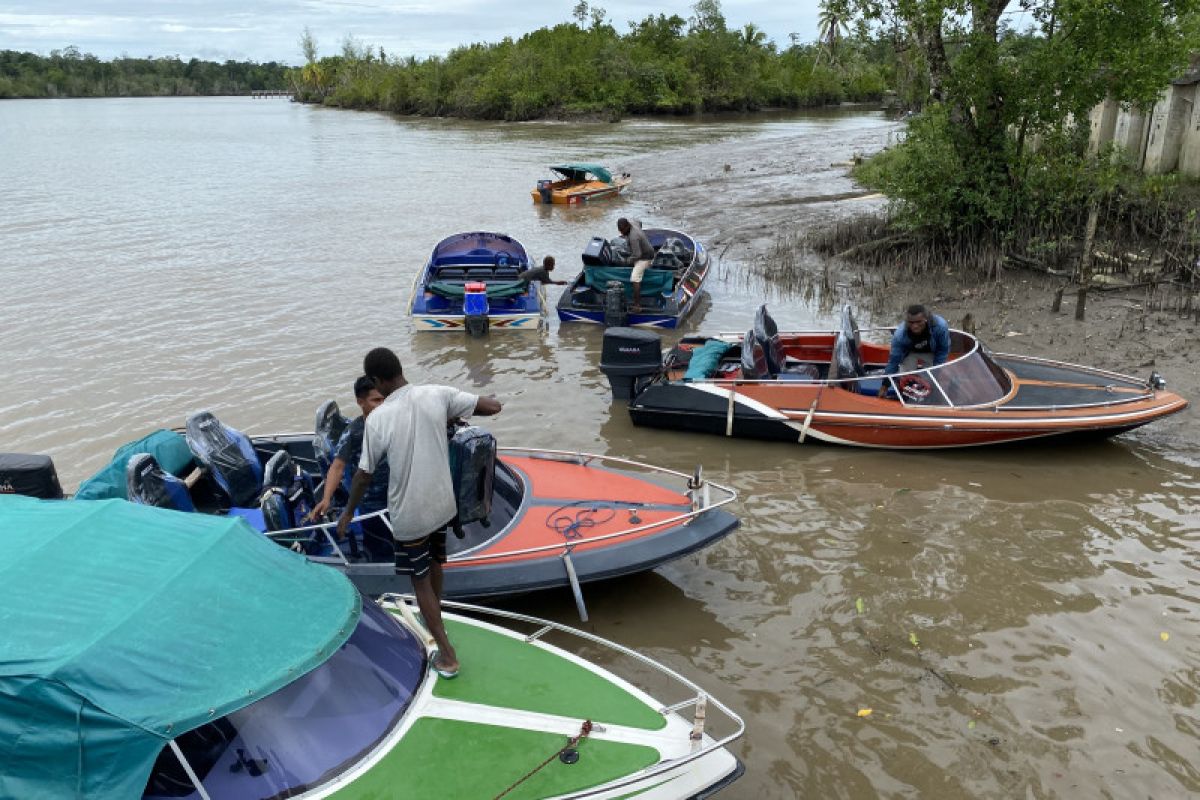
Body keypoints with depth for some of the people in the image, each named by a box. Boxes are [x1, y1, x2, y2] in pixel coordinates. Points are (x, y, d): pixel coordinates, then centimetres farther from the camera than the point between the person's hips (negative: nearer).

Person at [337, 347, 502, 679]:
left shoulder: (378, 419, -20)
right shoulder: (438, 395, -12)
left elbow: (364, 475, -9)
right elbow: (493, 407, -9)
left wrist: (348, 512, 7)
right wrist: (456, 413, 9)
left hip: (409, 514, -4)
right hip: (441, 504, 4)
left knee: (421, 581, 11)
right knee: (434, 563, 28)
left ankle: (447, 655, 15)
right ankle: (433, 616, 53)